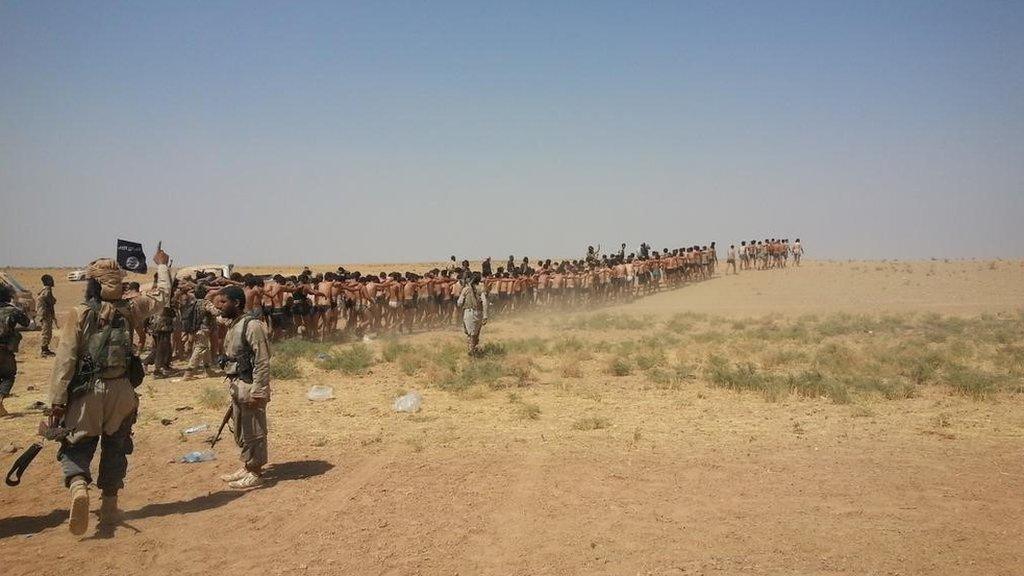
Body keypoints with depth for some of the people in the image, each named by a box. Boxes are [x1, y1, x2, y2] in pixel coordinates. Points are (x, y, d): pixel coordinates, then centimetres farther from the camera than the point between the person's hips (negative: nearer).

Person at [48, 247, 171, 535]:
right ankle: (109, 506, 23)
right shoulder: (129, 309, 1)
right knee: (115, 447, 16)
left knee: (76, 447, 9)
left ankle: (78, 487, -20)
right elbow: (161, 296, 18)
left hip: (86, 392, -2)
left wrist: (58, 400, -9)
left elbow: (65, 359, -12)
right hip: (121, 392, 2)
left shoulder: (78, 314, -7)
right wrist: (162, 266, 34)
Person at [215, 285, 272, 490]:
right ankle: (246, 467, 31)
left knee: (254, 432, 2)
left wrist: (257, 392, -22)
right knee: (240, 431, 18)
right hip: (236, 387, 10)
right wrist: (232, 386, 19)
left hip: (249, 387, -10)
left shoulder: (252, 326, -18)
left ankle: (255, 474, 12)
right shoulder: (233, 326, 11)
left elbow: (262, 362, -20)